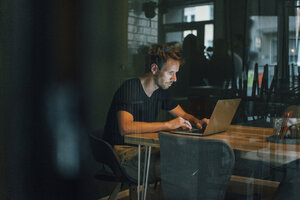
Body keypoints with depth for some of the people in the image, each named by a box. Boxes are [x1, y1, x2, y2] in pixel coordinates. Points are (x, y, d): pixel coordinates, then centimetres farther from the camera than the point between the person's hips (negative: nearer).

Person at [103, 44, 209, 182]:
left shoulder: (161, 91, 8)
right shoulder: (129, 88, -17)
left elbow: (183, 115, 20)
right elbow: (126, 128, -32)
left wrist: (197, 122, -4)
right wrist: (168, 125, -31)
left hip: (144, 149, 8)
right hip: (122, 153, -8)